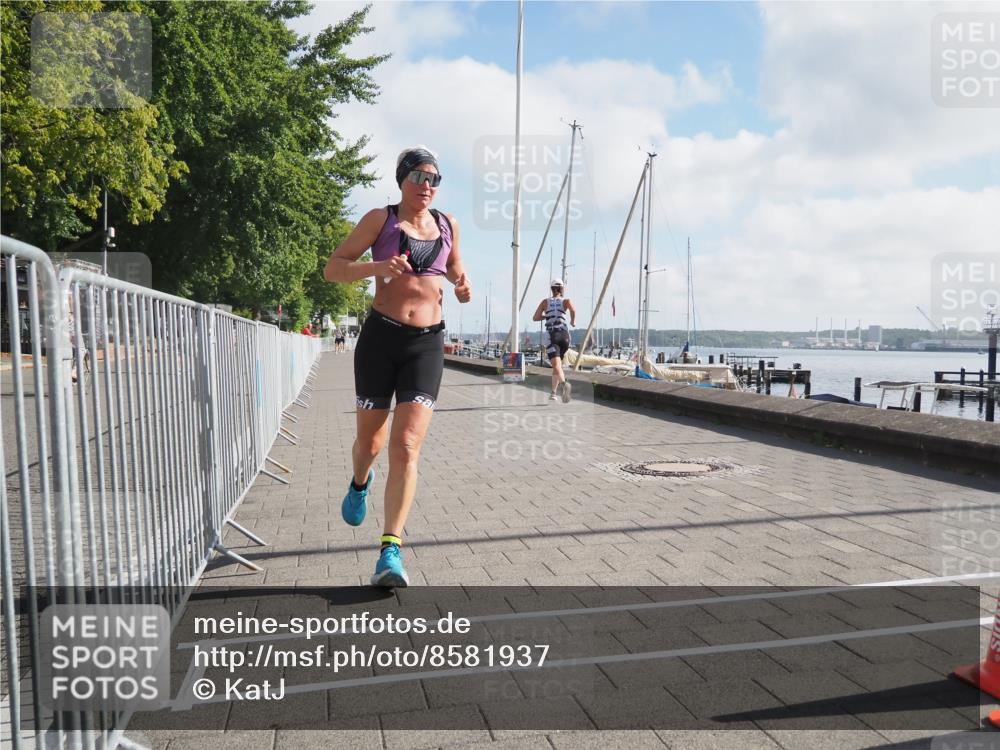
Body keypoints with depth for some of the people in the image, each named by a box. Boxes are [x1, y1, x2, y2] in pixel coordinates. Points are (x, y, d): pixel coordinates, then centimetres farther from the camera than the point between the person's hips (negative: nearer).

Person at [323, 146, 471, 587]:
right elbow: (332, 269, -2)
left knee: (406, 448, -12)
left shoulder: (447, 225, 12)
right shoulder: (380, 219, 2)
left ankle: (391, 552, -10)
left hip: (426, 344, 1)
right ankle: (360, 484, 48)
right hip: (380, 336, -1)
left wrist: (462, 287, 7)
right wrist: (377, 267, -21)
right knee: (370, 440, 11)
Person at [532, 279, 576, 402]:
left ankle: (565, 384, -47)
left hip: (551, 335, -1)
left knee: (557, 366, -17)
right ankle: (553, 393, 22)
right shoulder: (566, 300, 8)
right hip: (564, 335, 2)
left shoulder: (545, 301, 12)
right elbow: (573, 310, -15)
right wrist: (573, 321, 5)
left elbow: (535, 318, 6)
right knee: (557, 364, 21)